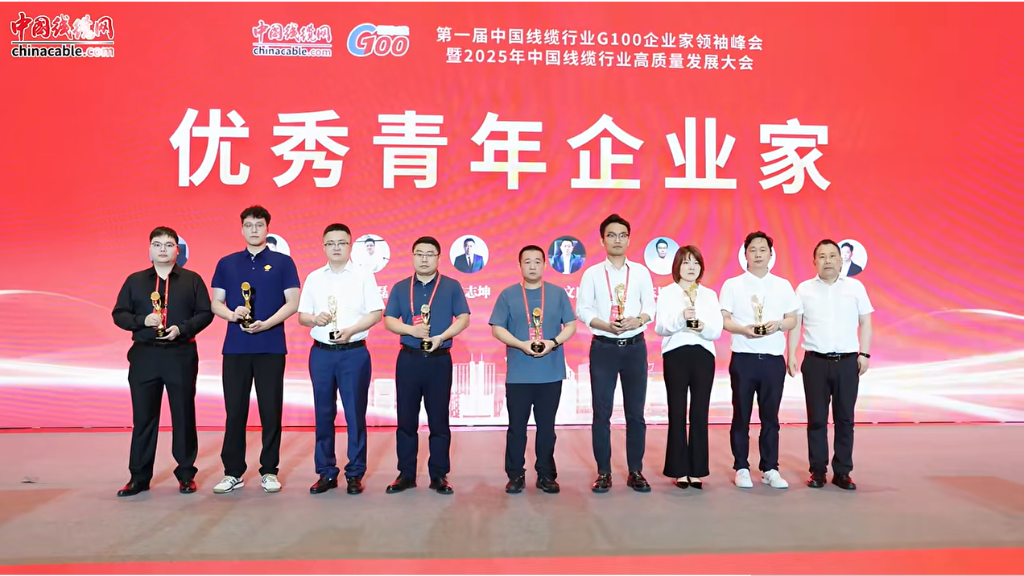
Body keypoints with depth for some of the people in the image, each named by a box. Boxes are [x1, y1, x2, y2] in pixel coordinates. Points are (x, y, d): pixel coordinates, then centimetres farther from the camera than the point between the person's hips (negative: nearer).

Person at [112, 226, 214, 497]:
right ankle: (139, 477, 14)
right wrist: (142, 320, -11)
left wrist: (182, 328, -14)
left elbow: (205, 313, 2)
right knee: (143, 417, 5)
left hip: (181, 355, -1)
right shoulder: (134, 280, 11)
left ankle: (186, 474, 14)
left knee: (183, 416, 3)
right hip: (144, 355, 2)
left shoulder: (192, 280, 6)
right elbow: (119, 314, 8)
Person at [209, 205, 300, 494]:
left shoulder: (283, 262, 3)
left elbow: (292, 302, -2)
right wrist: (232, 314, -12)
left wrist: (265, 324, -15)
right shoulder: (226, 263, 10)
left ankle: (269, 471, 14)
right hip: (235, 347, 2)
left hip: (271, 347, -2)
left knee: (271, 410, 2)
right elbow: (215, 303, 9)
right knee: (235, 410, 5)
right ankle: (233, 472, 16)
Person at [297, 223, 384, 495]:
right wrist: (315, 319, -11)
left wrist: (351, 330, -16)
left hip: (354, 352, -3)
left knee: (355, 413, 1)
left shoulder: (363, 276, 1)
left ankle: (355, 473, 11)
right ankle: (326, 472, 18)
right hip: (321, 352, 3)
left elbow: (376, 313, -3)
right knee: (323, 413, 8)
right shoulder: (313, 278, 9)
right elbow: (302, 316, 11)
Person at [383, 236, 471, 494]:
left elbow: (463, 319, -1)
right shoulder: (400, 288, 9)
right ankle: (406, 474, 15)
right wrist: (411, 329, -15)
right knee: (406, 419, 5)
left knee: (439, 419, 3)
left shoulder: (452, 286, 4)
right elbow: (388, 320, 4)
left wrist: (442, 337, -16)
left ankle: (439, 475, 12)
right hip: (408, 359, 2)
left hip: (439, 359, -1)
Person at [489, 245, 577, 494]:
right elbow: (497, 328, 0)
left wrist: (553, 342, -12)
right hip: (518, 374, -1)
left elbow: (571, 325, 6)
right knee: (517, 426, 4)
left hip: (551, 374, 1)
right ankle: (515, 475, 15)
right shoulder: (508, 295, 3)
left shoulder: (558, 293, 6)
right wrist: (522, 345, -15)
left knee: (547, 426, 8)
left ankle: (546, 475, 18)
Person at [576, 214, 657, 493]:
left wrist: (637, 321, -16)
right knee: (602, 412, 3)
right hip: (603, 347, -1)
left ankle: (636, 472, 16)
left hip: (635, 347, 1)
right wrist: (607, 325, -17)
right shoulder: (592, 273, 2)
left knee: (636, 412, 6)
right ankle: (603, 472, 12)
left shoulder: (641, 272, 7)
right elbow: (582, 309, -3)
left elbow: (650, 306, 4)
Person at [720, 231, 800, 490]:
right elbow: (723, 320, -1)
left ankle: (770, 469, 17)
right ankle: (741, 468, 14)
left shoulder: (783, 285, 9)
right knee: (741, 416, 4)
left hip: (774, 359, 2)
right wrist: (744, 329, -19)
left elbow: (793, 319, 9)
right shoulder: (732, 284, 2)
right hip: (743, 358, -2)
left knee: (770, 417, 8)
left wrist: (778, 325, -13)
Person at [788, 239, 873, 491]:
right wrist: (791, 355, -3)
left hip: (847, 361, 1)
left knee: (845, 418, 5)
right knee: (817, 418, 4)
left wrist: (864, 353, -2)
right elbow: (795, 324, 4)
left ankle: (842, 472, 14)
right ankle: (818, 471, 13)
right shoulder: (804, 289, 4)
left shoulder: (855, 287, 5)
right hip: (816, 361, 0)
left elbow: (865, 322, 6)